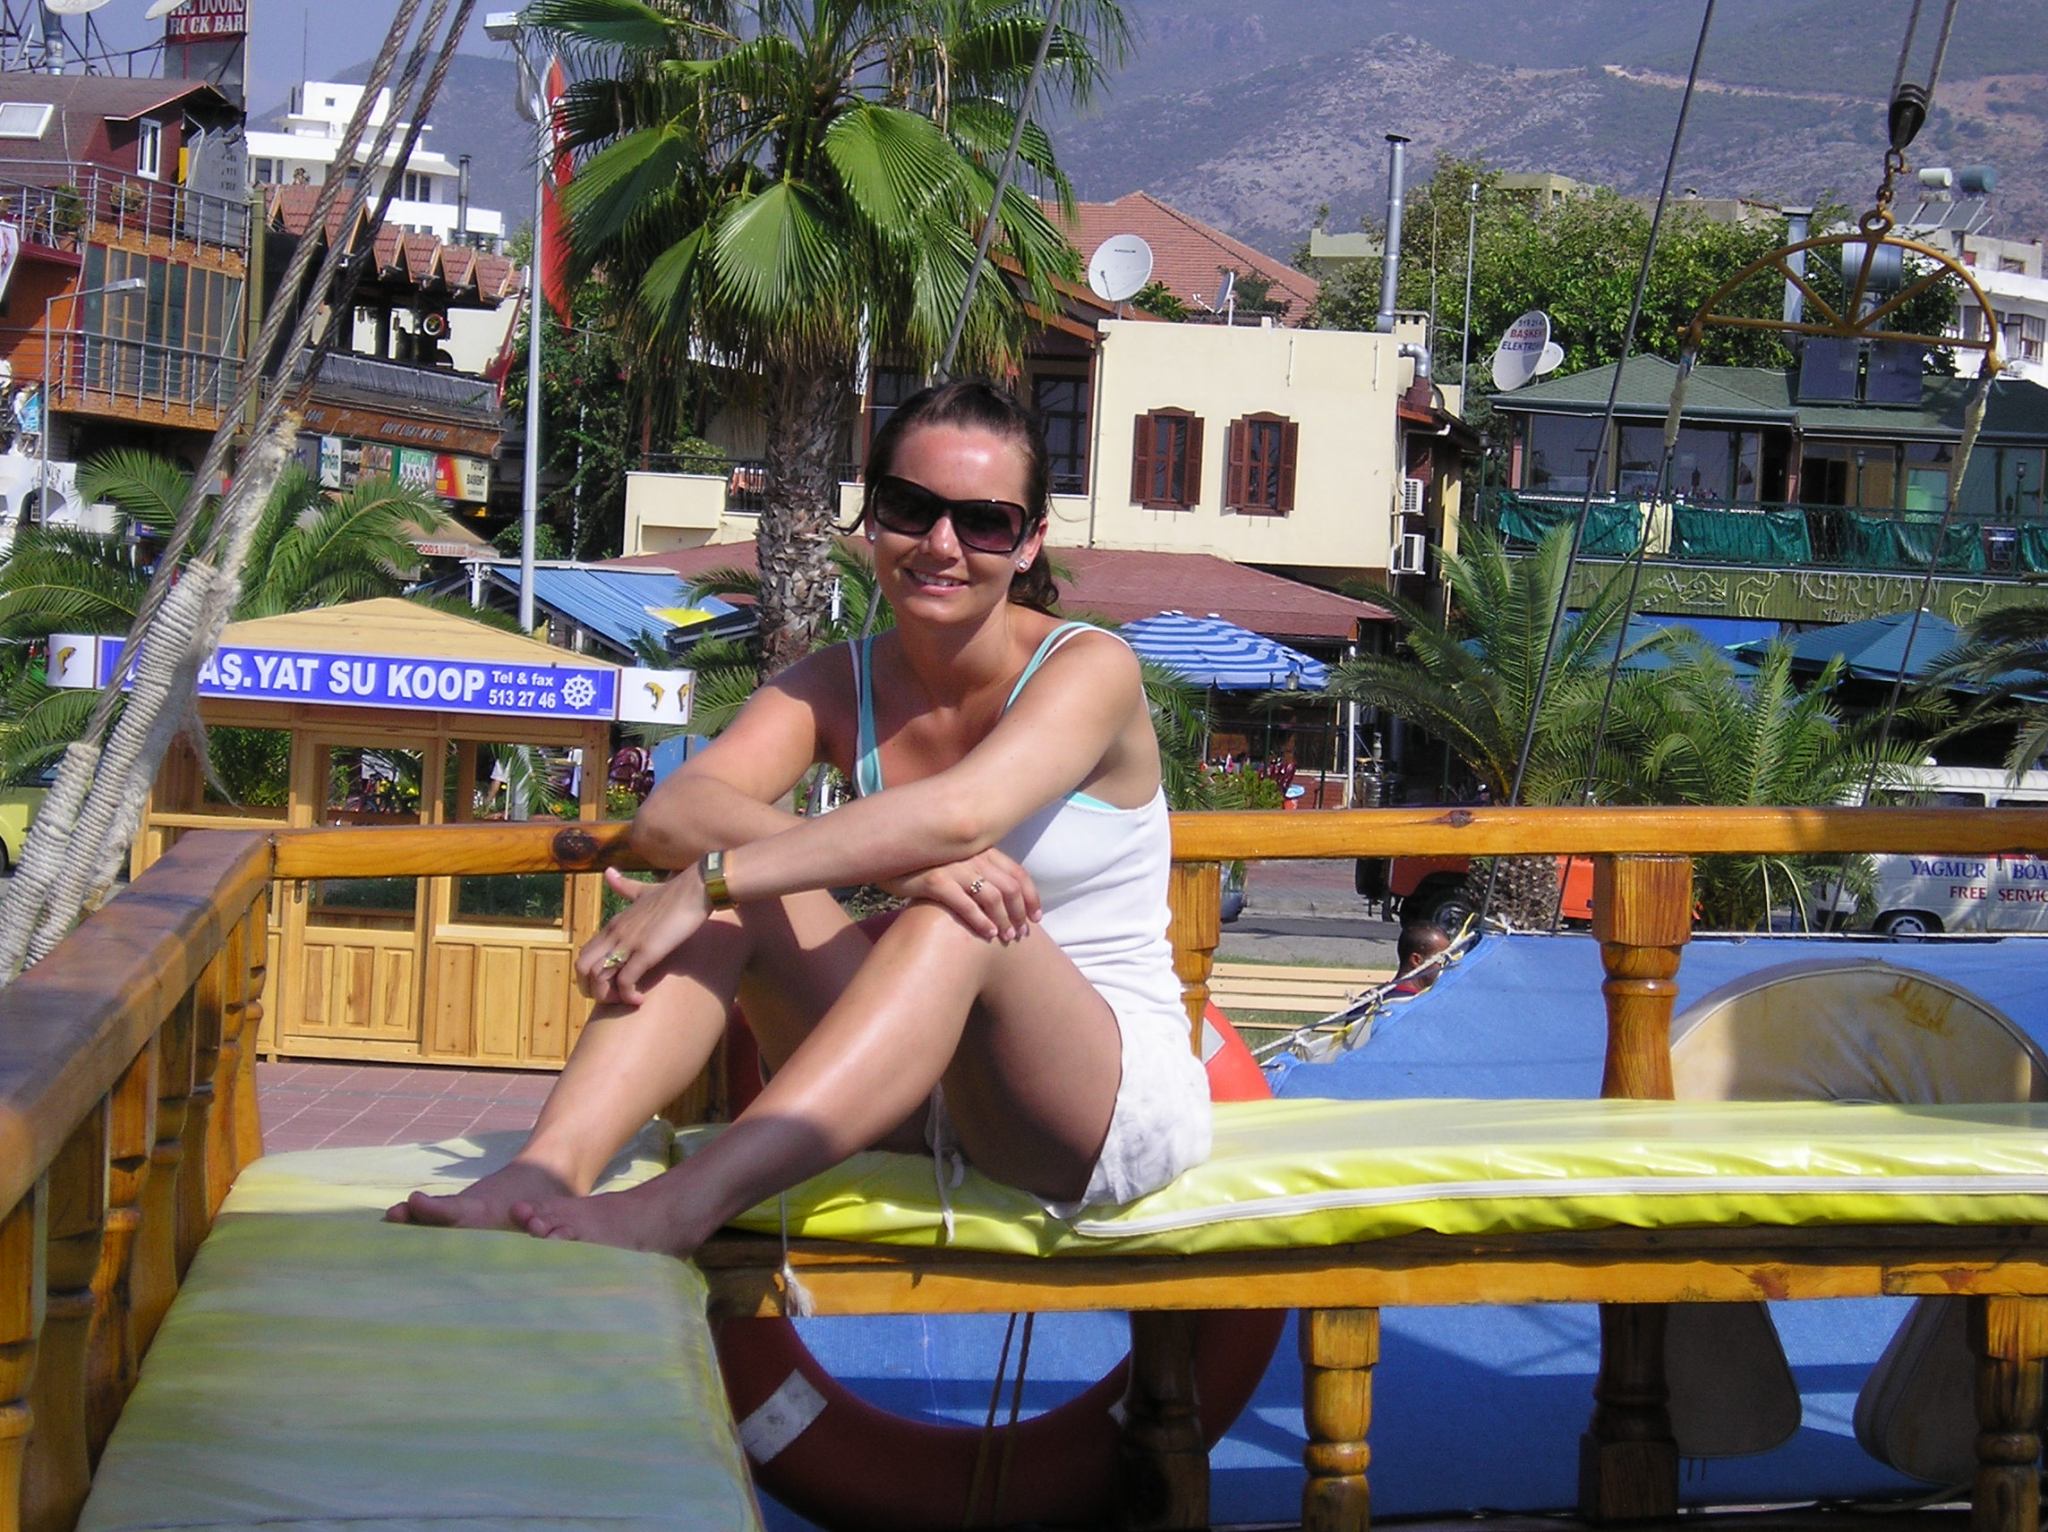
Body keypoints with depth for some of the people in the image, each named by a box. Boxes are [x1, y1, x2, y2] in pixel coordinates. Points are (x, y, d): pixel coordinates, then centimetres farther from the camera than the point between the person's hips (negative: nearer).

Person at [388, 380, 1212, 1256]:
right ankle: (543, 1176, -38)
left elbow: (957, 815, -31)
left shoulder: (1088, 670, -10)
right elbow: (672, 814, -17)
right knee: (743, 889, -18)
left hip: (1121, 1095, -4)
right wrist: (895, 865, -34)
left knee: (954, 917, -35)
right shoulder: (836, 688, 4)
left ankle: (679, 1209, -51)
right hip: (919, 1095, 4)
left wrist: (707, 882, -35)